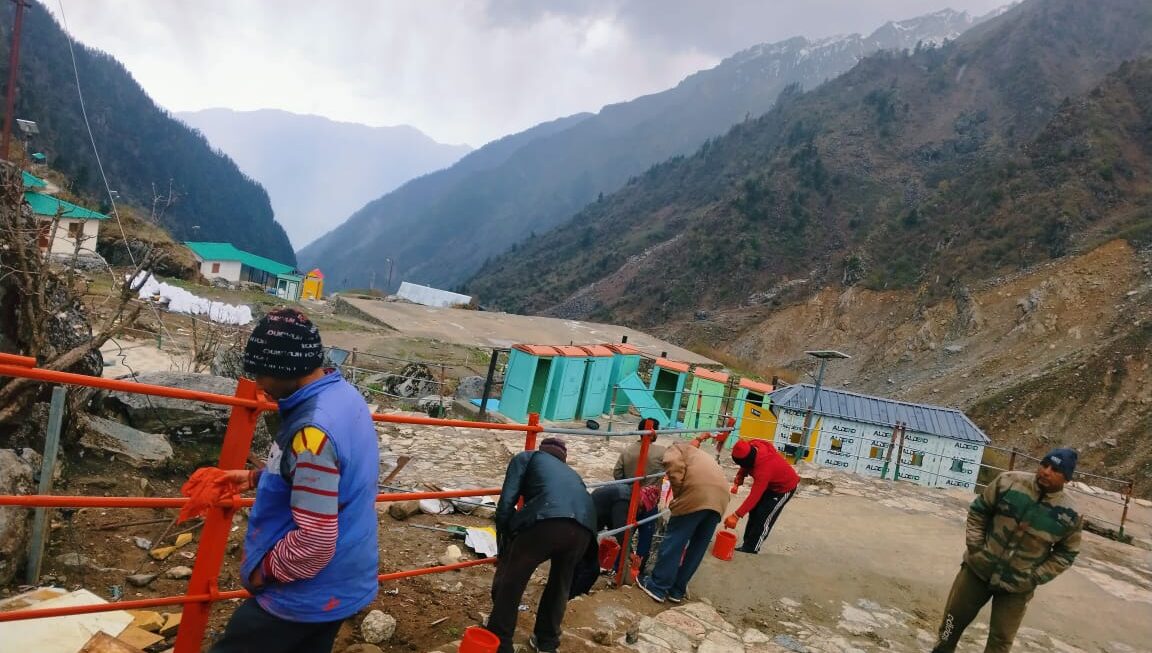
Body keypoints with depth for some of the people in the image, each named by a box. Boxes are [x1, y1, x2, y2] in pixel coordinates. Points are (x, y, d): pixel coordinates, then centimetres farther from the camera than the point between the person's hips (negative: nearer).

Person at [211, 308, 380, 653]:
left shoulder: (313, 429, -31)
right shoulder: (344, 395, 0)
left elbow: (314, 540, -30)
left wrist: (264, 569, -14)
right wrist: (255, 477, 13)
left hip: (307, 595, -9)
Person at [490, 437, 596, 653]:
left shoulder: (527, 458, 28)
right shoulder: (572, 473, 42)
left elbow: (506, 502, 13)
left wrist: (503, 548, 21)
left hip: (546, 520, -5)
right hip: (584, 527, 5)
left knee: (509, 583, 17)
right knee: (560, 584, 31)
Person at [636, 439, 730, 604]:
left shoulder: (674, 449, 20)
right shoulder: (700, 456, 39)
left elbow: (674, 465, -5)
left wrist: (677, 496, 2)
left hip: (698, 491, -7)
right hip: (721, 495, 7)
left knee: (674, 540, 3)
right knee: (698, 546, 14)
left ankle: (658, 587, 8)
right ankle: (677, 590, 21)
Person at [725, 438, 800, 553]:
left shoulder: (764, 468, -43)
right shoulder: (751, 447, -24)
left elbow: (754, 496, -42)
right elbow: (745, 466, -1)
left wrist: (736, 516, -42)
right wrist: (737, 483, -14)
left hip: (785, 487, -8)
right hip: (770, 482, 8)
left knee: (764, 517, -10)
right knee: (754, 512, 8)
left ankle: (751, 549, 0)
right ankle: (748, 543, 17)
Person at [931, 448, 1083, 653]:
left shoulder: (1069, 515, -12)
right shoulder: (1009, 482, -15)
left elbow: (1066, 553, 1)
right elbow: (978, 510, -2)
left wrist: (1036, 577, -7)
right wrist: (975, 546, -8)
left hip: (1017, 587, 0)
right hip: (979, 569, 0)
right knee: (954, 619, 13)